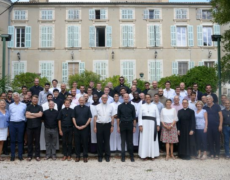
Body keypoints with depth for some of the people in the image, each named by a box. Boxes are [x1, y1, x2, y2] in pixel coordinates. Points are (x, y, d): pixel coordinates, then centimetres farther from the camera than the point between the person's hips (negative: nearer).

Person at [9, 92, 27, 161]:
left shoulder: (24, 105, 5)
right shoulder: (10, 106, 10)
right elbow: (9, 115, 12)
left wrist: (24, 121, 1)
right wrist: (10, 122, 6)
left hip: (21, 123, -1)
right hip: (12, 123, 1)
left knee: (20, 140, 2)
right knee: (12, 140, 2)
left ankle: (20, 155, 8)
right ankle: (12, 156, 9)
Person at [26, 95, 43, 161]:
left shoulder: (40, 107, 8)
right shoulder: (29, 107, 10)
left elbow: (40, 114, -9)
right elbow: (27, 115, -4)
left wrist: (31, 114, -5)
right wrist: (36, 115, -5)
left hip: (37, 126, -1)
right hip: (30, 126, 1)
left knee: (37, 141, 3)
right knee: (30, 142, 4)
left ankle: (37, 156, 9)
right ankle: (29, 156, 12)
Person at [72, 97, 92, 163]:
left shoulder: (87, 108, 5)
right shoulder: (76, 108, 9)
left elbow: (89, 118, 1)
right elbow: (73, 117, 6)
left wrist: (85, 125, -8)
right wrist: (76, 125, -5)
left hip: (85, 127, -1)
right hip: (77, 128, 1)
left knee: (85, 142, 1)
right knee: (77, 142, 4)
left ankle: (85, 156, 9)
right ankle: (77, 156, 13)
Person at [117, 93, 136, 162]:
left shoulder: (132, 106, 4)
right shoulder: (120, 106, 4)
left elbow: (134, 117, 5)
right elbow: (118, 117, 5)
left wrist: (134, 126, 0)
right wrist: (118, 126, 0)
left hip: (130, 125, 0)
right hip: (122, 125, 0)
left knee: (130, 141, 5)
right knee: (123, 141, 4)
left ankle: (132, 156, 14)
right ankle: (123, 157, 11)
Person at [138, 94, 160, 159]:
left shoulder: (154, 106, 7)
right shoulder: (142, 106, 6)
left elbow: (157, 116, 7)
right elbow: (140, 116, 2)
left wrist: (158, 125, 0)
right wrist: (140, 125, -7)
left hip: (152, 124, 1)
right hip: (144, 123, 0)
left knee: (152, 139, 2)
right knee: (144, 139, -1)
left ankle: (152, 154, 10)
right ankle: (144, 155, 4)